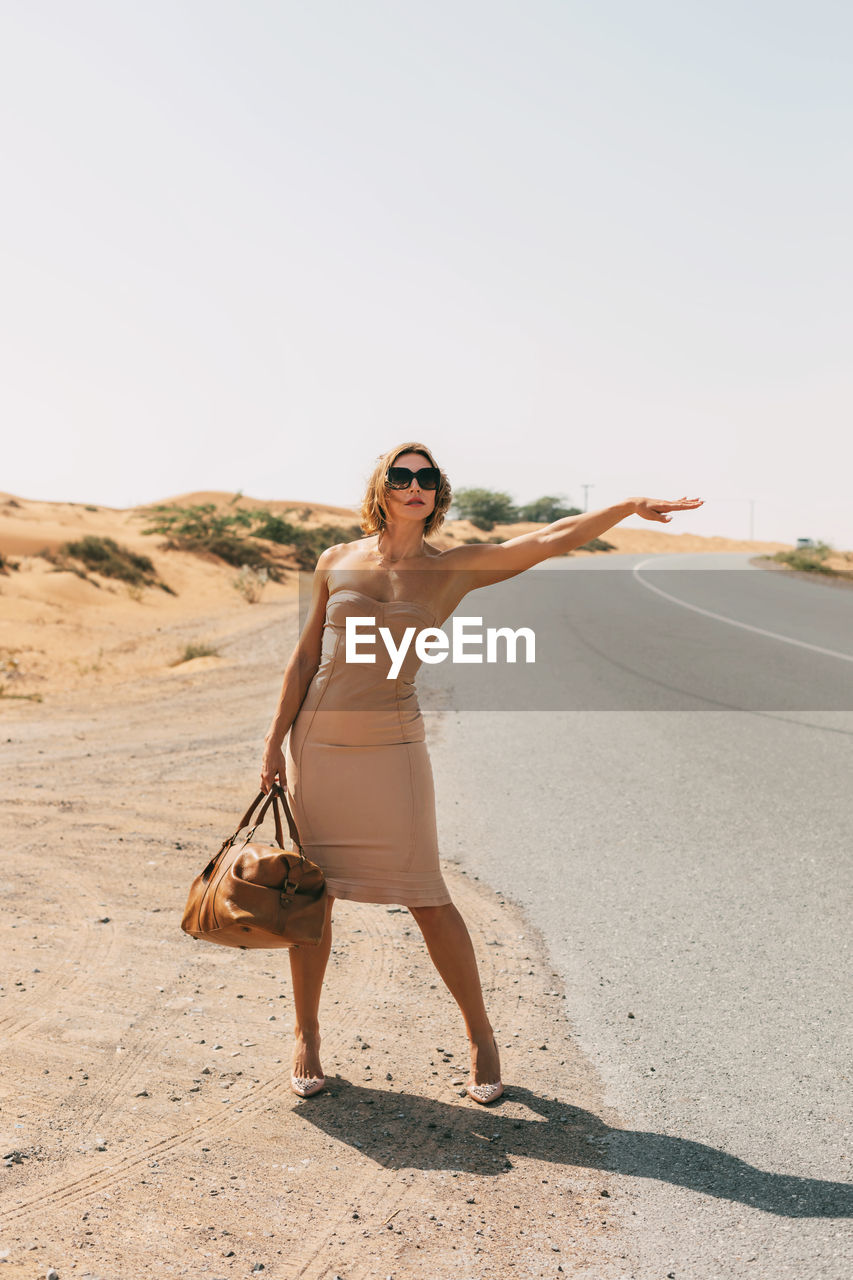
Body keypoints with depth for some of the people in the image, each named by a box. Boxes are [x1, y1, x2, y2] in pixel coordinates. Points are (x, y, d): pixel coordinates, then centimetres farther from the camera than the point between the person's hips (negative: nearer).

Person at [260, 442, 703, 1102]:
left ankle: (480, 1033, 20)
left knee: (427, 898, 0)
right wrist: (276, 740, 5)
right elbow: (306, 656, 7)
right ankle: (306, 1034, 27)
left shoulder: (454, 569, 0)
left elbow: (548, 539, -8)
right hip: (316, 743, 2)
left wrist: (629, 506, -18)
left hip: (392, 748, -2)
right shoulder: (336, 562, 4)